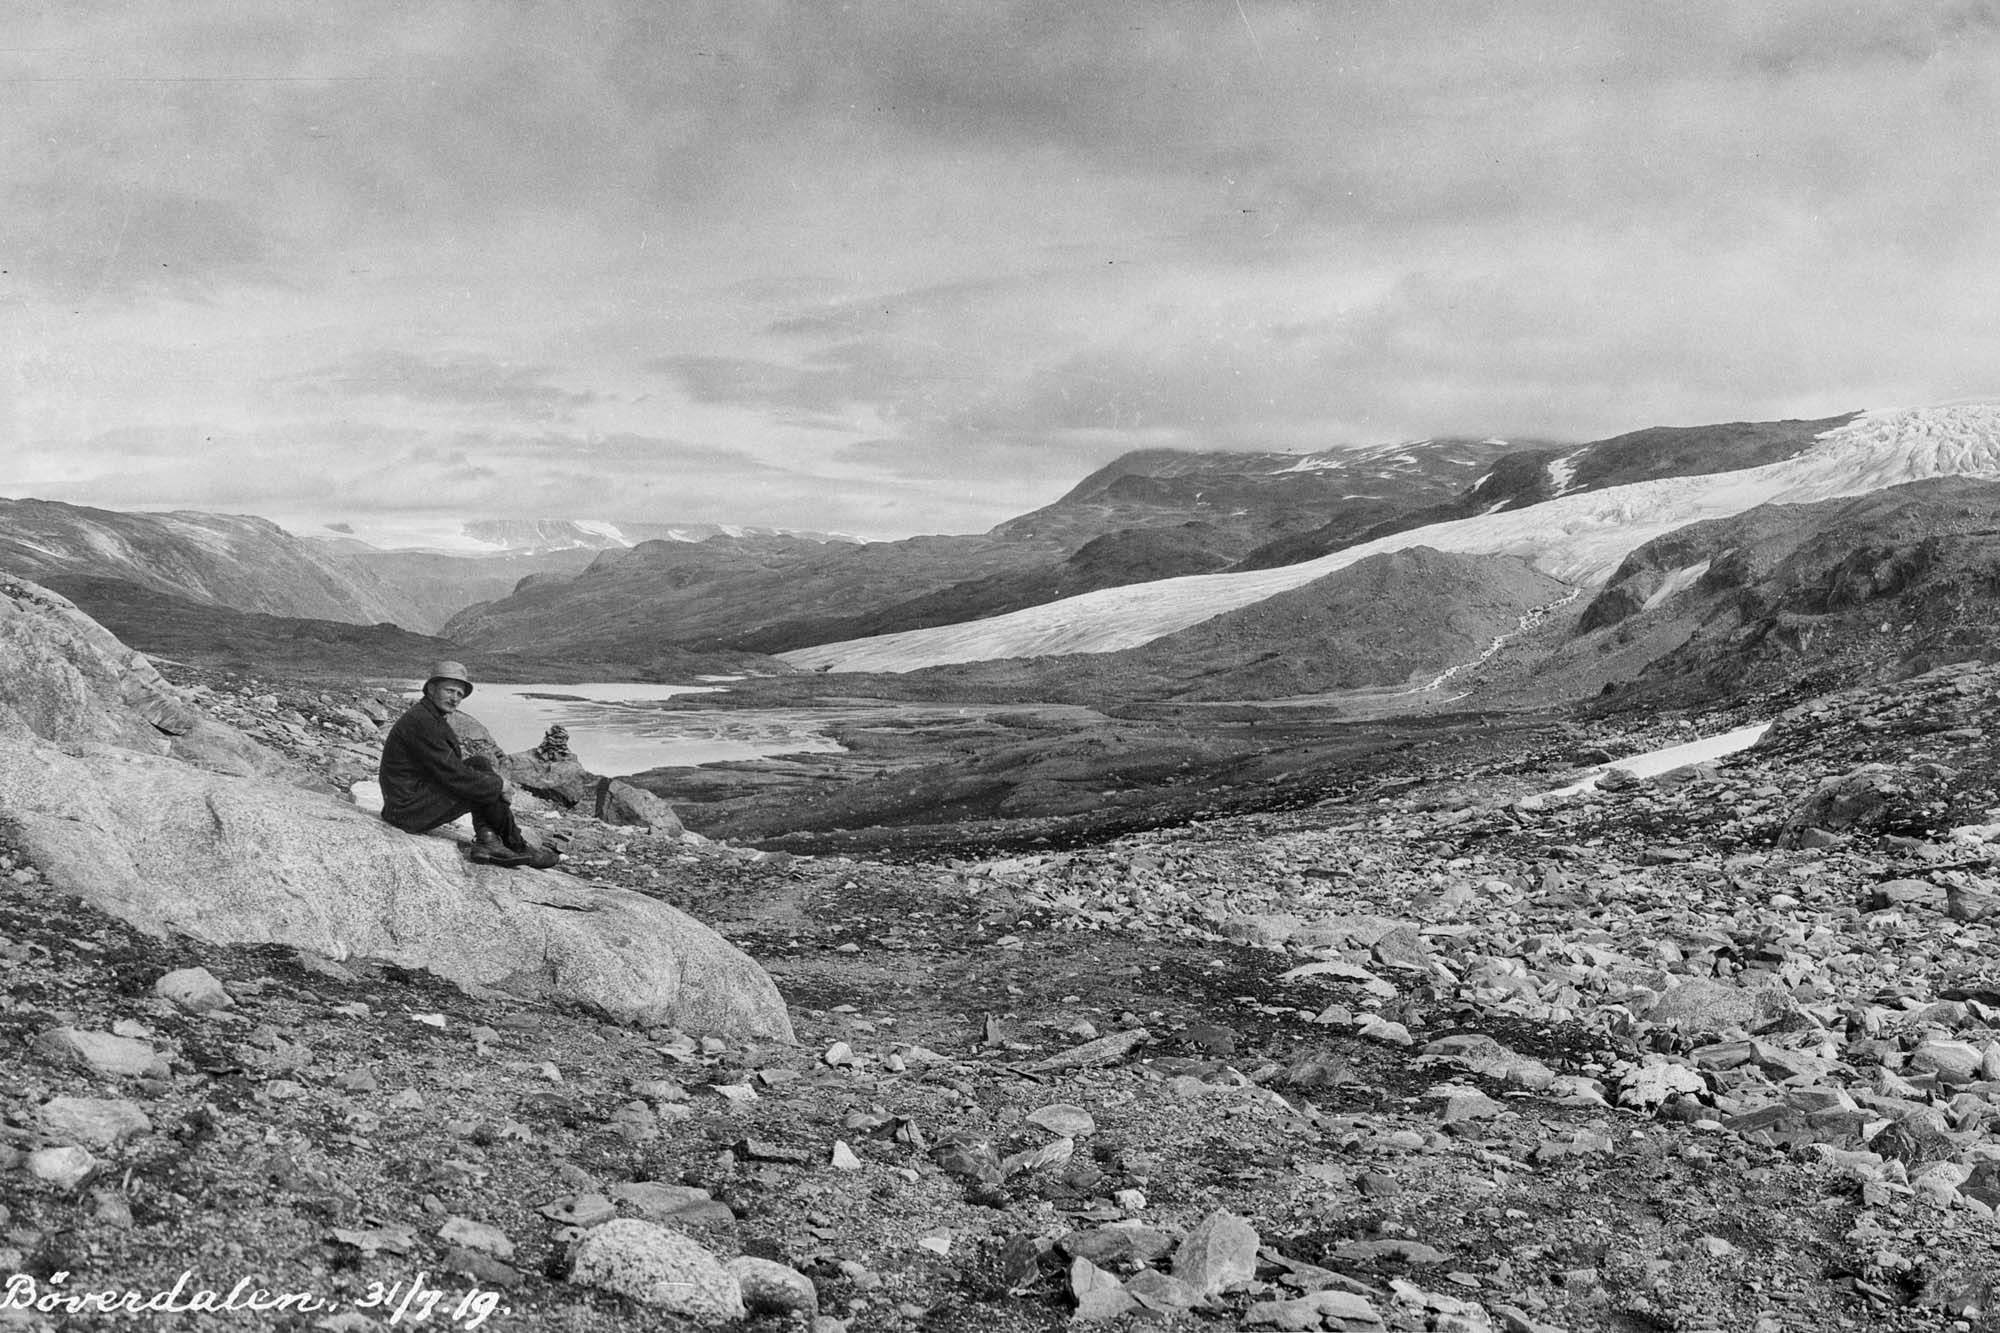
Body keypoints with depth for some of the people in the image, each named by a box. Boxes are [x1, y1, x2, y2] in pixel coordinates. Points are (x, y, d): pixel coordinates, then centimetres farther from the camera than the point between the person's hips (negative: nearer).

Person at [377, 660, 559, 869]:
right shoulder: (421, 722, -21)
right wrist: (498, 784, -11)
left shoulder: (433, 717, 12)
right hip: (412, 811, -10)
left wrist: (457, 755, -1)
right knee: (485, 787, -10)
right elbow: (454, 777, -22)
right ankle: (517, 847, 10)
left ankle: (487, 840, -5)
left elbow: (449, 769, 18)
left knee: (479, 765, 4)